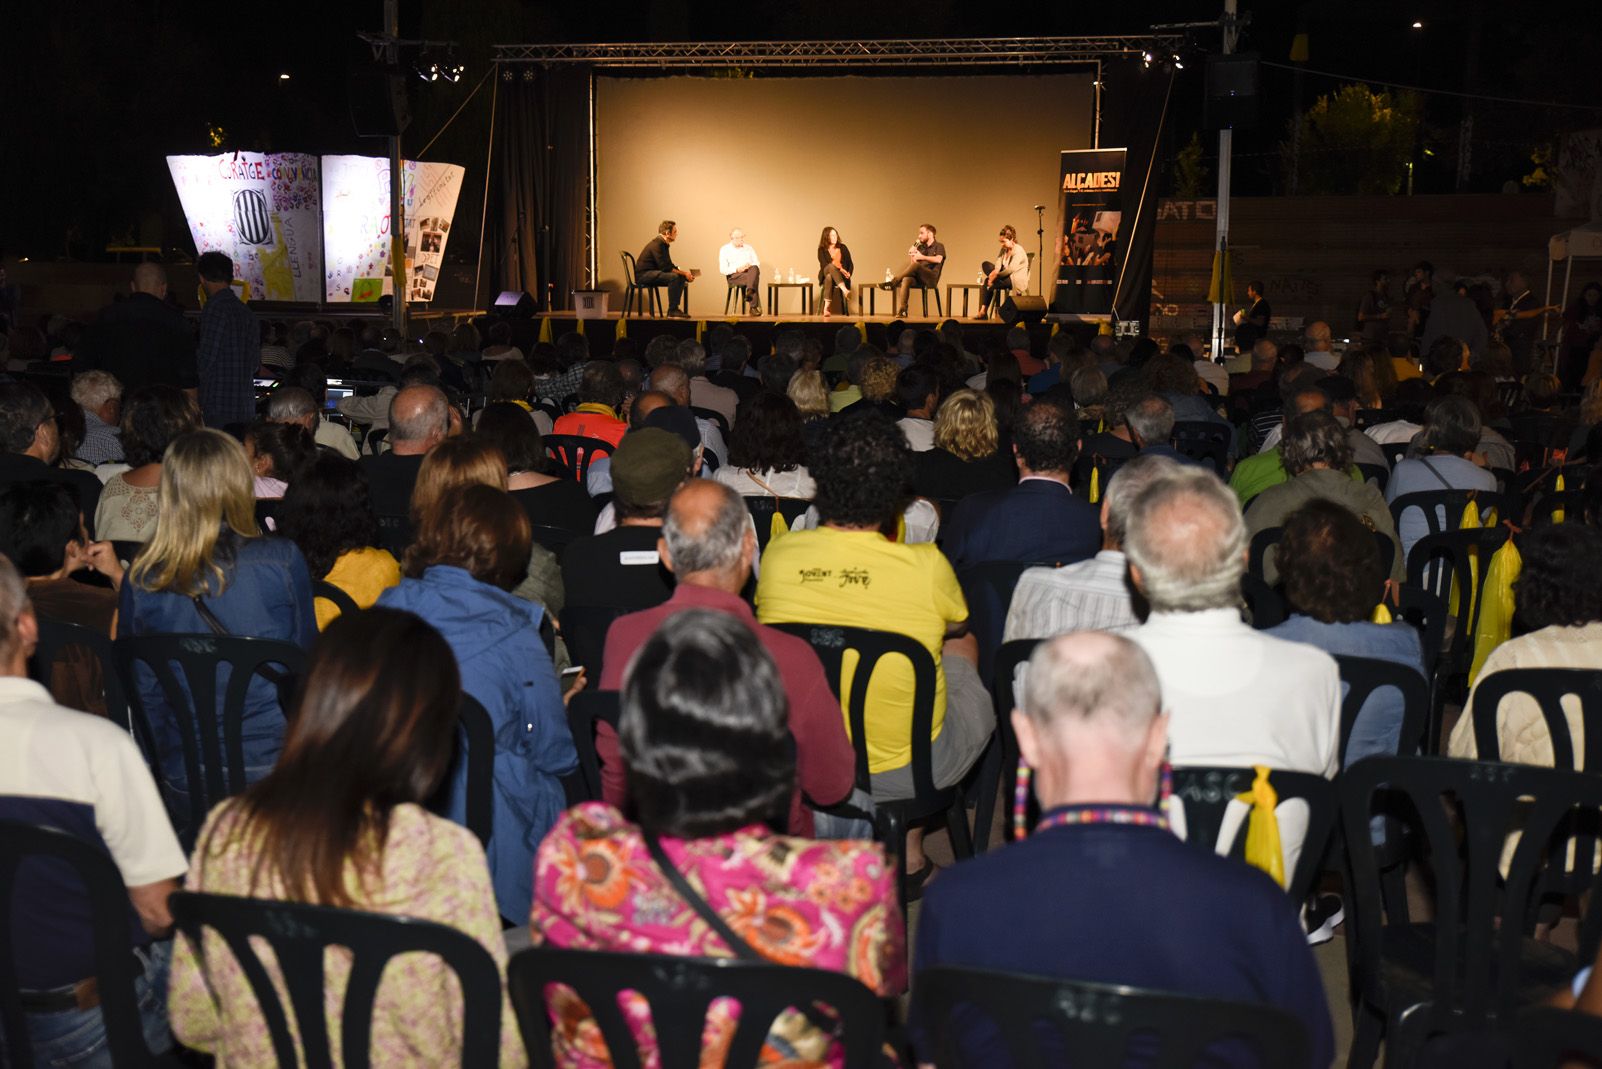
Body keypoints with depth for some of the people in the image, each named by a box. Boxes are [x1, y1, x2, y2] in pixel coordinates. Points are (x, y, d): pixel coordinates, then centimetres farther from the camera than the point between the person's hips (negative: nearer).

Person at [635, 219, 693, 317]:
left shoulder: (663, 244, 12)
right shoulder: (657, 244, -19)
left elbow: (669, 265, 15)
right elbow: (665, 267, -23)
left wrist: (685, 273, 2)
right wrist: (684, 273, -19)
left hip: (653, 273, 10)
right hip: (644, 275, -10)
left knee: (681, 278, 2)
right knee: (674, 277, -27)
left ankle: (675, 308, 3)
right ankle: (672, 309, -21)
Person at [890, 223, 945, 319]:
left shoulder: (939, 247, 9)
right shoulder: (921, 247, 26)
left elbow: (938, 259, -13)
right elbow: (911, 262, 21)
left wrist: (922, 257, -15)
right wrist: (911, 254, 4)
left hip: (931, 278, -5)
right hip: (918, 278, 5)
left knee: (915, 265, -35)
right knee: (905, 280, -32)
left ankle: (893, 282, -35)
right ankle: (901, 311, -41)